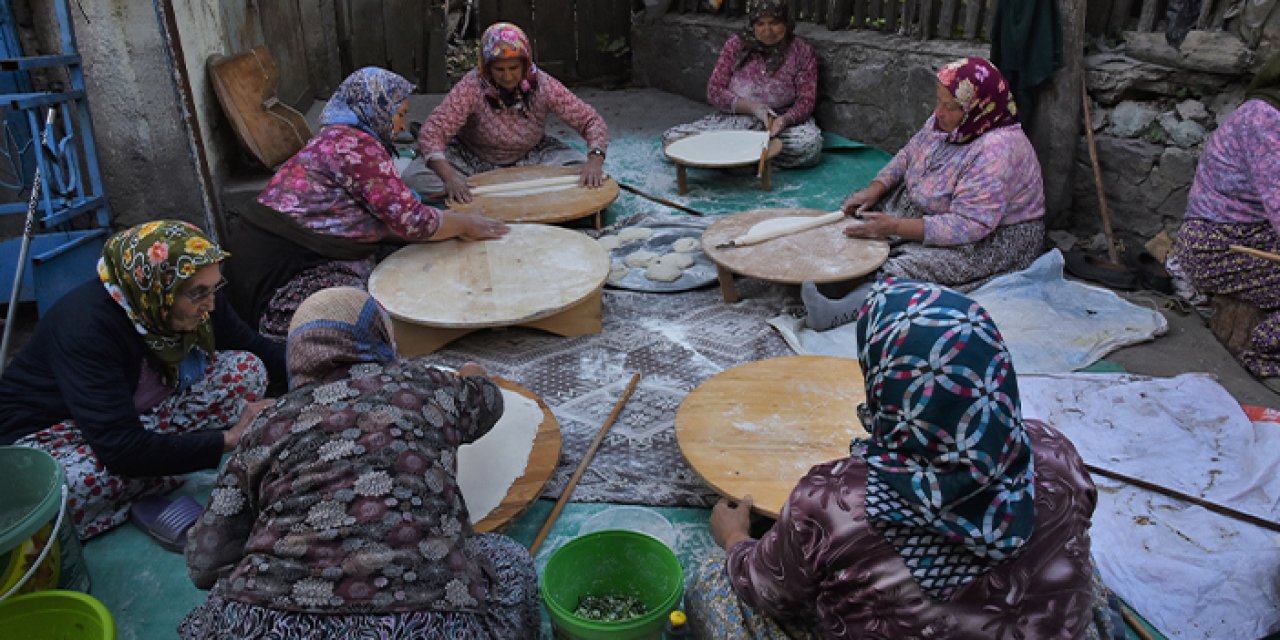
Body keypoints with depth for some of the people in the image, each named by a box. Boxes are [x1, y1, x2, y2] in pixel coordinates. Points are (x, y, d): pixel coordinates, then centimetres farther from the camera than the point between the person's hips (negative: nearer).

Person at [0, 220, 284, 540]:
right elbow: (121, 448, -36)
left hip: (140, 418, 7)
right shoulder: (87, 324, -33)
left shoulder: (196, 299, -14)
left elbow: (258, 348, 3)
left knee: (248, 369, -11)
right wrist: (228, 439, -35)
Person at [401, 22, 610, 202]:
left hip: (530, 157, 2)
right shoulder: (471, 87, -26)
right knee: (416, 178, -25)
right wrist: (450, 177, -48)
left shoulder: (543, 85, -20)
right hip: (473, 159, -1)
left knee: (580, 166, -23)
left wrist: (595, 160, -36)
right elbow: (431, 132, -31)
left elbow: (591, 121, -16)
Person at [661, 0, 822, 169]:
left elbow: (806, 101, -4)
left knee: (810, 144, -38)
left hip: (785, 122, -1)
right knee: (671, 139, -20)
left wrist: (784, 120, -27)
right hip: (735, 120, 1)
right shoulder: (736, 45, 2)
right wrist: (752, 107, -17)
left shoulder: (802, 52, -1)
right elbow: (714, 91, -1)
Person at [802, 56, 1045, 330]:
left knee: (912, 267, -35)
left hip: (992, 238, -9)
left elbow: (969, 225, -33)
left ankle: (843, 310, -51)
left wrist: (896, 227, -33)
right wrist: (875, 188, -8)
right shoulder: (946, 121, -4)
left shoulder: (996, 150, -29)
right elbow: (908, 156, 11)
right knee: (858, 208, -3)